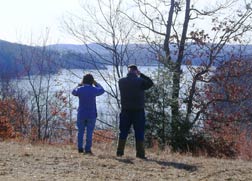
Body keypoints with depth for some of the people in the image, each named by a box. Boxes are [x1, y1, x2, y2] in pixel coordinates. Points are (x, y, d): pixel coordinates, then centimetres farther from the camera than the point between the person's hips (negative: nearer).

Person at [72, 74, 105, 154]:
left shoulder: (80, 89, -8)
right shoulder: (94, 90, -10)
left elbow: (73, 92, 15)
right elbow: (102, 90, 11)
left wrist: (79, 85, 21)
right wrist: (95, 83, 20)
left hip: (81, 114, 1)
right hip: (91, 115, -1)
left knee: (80, 131, 11)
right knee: (89, 132, 4)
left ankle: (80, 148, 8)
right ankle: (87, 149, 4)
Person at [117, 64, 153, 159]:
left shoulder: (121, 81, -1)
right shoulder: (140, 81, -10)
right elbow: (150, 83, 6)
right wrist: (141, 75, 8)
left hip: (125, 111, 3)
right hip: (138, 111, -3)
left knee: (123, 132, 11)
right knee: (139, 133, 3)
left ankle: (120, 151, 11)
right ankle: (140, 153, 2)